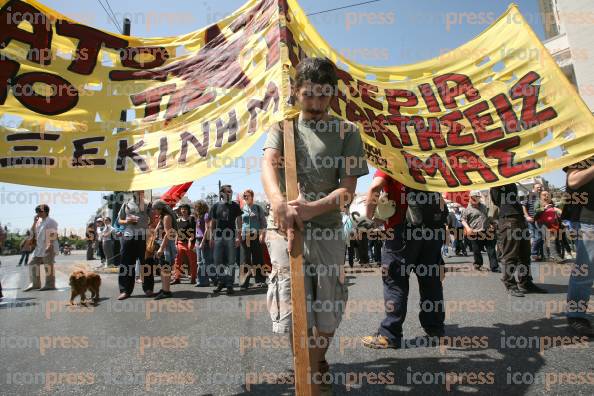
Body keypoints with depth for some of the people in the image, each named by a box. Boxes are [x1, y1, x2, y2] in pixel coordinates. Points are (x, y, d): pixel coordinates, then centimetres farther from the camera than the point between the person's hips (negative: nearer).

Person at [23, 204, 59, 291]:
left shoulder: (51, 221, -9)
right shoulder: (39, 221, 16)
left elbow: (53, 234, -16)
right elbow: (33, 232, 17)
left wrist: (50, 246, -24)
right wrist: (34, 222, 6)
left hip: (49, 248, -9)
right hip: (39, 248, 9)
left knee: (48, 266, -5)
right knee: (33, 264, 10)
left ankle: (50, 285, 1)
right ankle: (35, 284, 18)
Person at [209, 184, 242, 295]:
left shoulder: (235, 206, 3)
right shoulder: (216, 206, 7)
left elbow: (239, 221, 1)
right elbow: (212, 223, 10)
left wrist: (238, 236, -7)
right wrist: (211, 237, 5)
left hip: (231, 237, -2)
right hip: (218, 237, 2)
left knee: (230, 262, 0)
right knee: (218, 261, 7)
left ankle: (229, 284, 7)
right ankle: (221, 282, 22)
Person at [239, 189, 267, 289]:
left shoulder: (258, 208, 5)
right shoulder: (242, 209, 11)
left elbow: (263, 222, 2)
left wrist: (262, 235, -7)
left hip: (256, 236, -2)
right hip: (244, 236, 2)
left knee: (258, 258, 1)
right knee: (246, 259, 1)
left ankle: (260, 280, 7)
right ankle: (246, 281, 4)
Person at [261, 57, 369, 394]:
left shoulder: (347, 132, 4)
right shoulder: (284, 127, 7)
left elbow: (348, 190, -5)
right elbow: (268, 164, -13)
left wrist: (311, 208, -25)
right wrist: (279, 202, -35)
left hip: (328, 230, 1)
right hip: (286, 228, 0)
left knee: (328, 313, 8)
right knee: (293, 311, -5)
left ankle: (318, 365, 38)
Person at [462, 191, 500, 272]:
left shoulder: (483, 206, 16)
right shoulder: (467, 209, -2)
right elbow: (463, 220, -2)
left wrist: (491, 224, 18)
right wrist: (467, 228, -16)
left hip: (487, 232, 4)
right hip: (475, 234, -4)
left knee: (491, 250, 2)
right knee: (477, 251, 5)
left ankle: (494, 267, 5)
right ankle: (478, 264, 25)